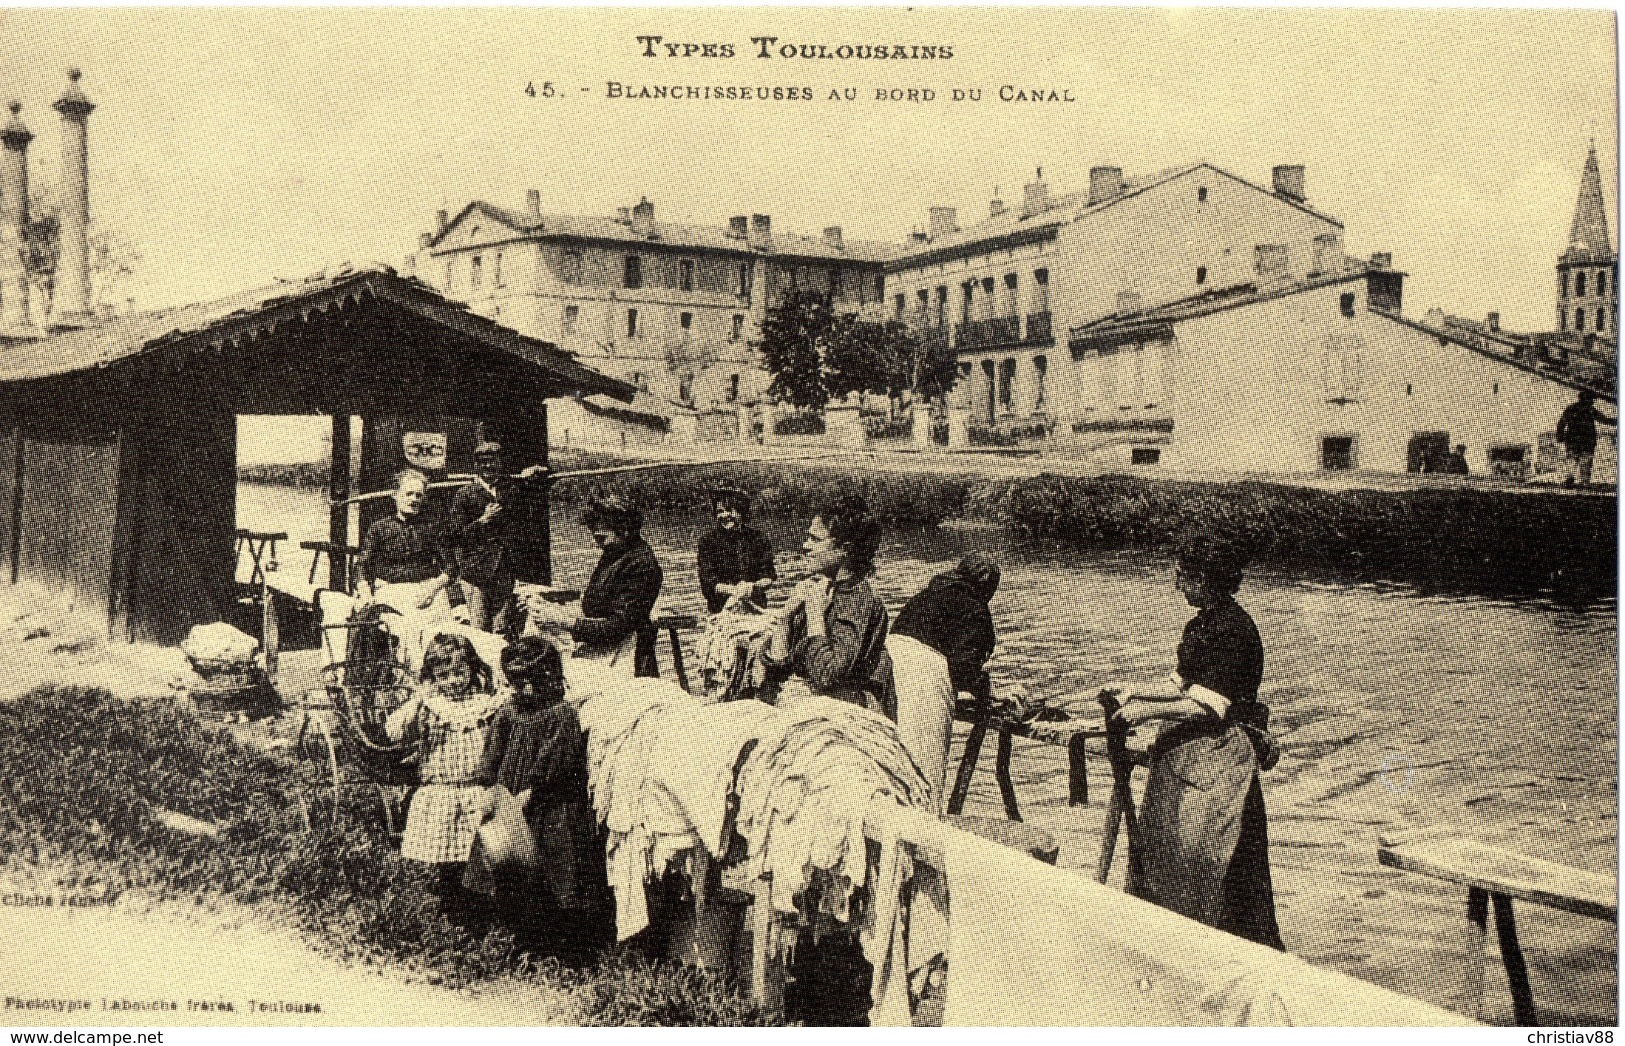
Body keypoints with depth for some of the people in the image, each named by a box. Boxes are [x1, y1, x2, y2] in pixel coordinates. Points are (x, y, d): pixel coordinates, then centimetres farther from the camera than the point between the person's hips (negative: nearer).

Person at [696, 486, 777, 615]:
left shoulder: (758, 537, 8)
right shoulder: (708, 540, 3)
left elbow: (769, 576, 8)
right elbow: (707, 582, -2)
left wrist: (753, 586, -12)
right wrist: (733, 590, -17)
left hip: (756, 606, 2)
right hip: (722, 608, -1)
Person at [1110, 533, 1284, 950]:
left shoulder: (1232, 629, -19)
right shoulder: (1202, 624, 10)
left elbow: (1210, 706, -24)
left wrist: (1151, 711, -22)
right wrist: (1140, 693, 1)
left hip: (1218, 757, -9)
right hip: (1183, 753, 9)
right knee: (1160, 842, 13)